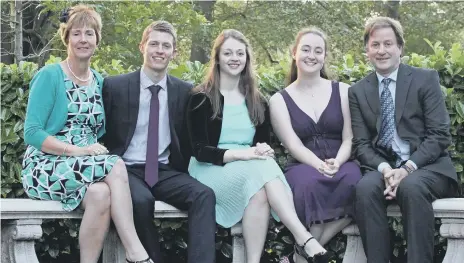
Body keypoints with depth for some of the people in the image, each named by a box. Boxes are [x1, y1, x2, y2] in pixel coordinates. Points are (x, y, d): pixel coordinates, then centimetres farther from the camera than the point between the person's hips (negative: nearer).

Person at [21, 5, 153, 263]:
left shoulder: (99, 82, 12)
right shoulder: (49, 76, -6)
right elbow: (32, 133, -11)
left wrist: (96, 149, -5)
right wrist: (78, 150, -21)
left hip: (86, 168, 5)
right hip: (47, 168, -5)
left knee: (101, 193, -32)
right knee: (115, 167, -31)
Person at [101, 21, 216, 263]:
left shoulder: (185, 91, 7)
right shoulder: (115, 86, 0)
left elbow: (188, 140, 15)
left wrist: (183, 171, 1)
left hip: (166, 171, 3)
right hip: (128, 169, -2)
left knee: (204, 195, -27)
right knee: (141, 200, -36)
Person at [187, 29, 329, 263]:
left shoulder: (257, 102, 16)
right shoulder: (201, 98, 1)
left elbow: (265, 143, 14)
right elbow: (200, 150, -8)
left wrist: (264, 151, -13)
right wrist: (241, 154, -23)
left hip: (253, 169, 4)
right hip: (212, 170, -3)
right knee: (260, 171, -36)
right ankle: (304, 239, -45)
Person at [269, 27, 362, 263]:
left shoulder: (343, 91, 11)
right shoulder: (280, 100, 7)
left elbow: (349, 138, 3)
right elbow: (294, 145, -4)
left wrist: (336, 163, -18)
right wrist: (320, 165, -23)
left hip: (342, 164, 1)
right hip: (303, 167, -1)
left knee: (353, 180, -37)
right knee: (308, 183, -39)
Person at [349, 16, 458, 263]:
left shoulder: (425, 79, 2)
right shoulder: (358, 91, 11)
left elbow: (440, 135, -5)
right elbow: (361, 144, 5)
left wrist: (407, 168, -18)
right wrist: (384, 169, -16)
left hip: (427, 166, -2)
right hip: (383, 168, 2)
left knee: (411, 186, -36)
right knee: (365, 187, -31)